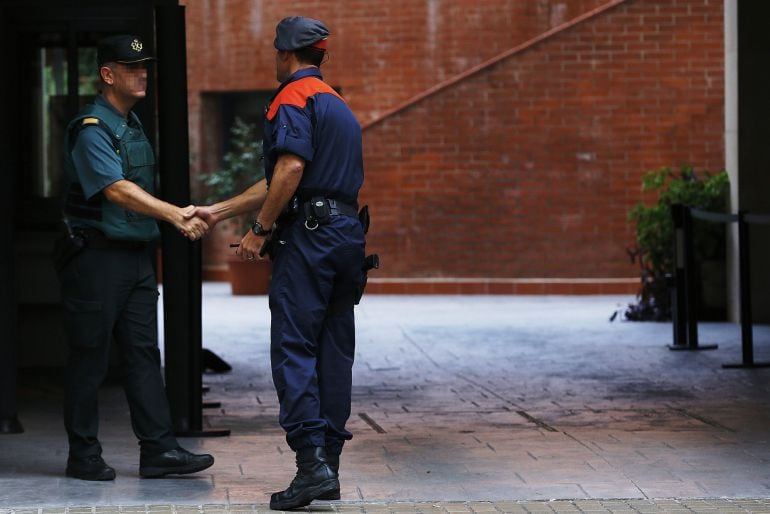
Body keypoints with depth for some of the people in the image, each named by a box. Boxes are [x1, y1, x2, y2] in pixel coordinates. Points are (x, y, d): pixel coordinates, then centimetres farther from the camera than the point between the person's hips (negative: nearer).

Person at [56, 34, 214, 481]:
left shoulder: (134, 126, 15)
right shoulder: (91, 130, -14)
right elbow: (117, 190, -25)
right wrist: (176, 215, -34)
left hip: (137, 255, 8)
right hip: (97, 255, -8)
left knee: (144, 353, 4)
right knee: (90, 357, -1)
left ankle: (159, 450, 4)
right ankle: (84, 456, 6)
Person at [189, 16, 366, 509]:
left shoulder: (294, 98, -4)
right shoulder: (340, 105, 25)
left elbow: (291, 169, -19)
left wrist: (261, 230, -11)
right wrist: (218, 211, 30)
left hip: (308, 234, -9)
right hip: (348, 233, 9)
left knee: (293, 349, -10)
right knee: (334, 352, 8)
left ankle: (311, 461, -19)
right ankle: (329, 465, 9)